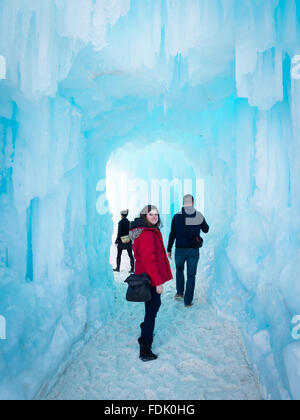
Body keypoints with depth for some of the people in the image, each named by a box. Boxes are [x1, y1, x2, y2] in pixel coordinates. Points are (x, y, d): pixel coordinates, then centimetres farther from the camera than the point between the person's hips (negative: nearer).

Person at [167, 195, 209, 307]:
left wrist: (169, 249, 4)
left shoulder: (177, 216, -7)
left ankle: (179, 293, 19)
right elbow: (206, 230, 14)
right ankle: (188, 301, 11)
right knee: (191, 275, 9)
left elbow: (172, 234, -5)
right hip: (194, 251, 0)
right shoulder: (199, 216, -2)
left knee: (179, 269, 26)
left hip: (180, 250, 0)